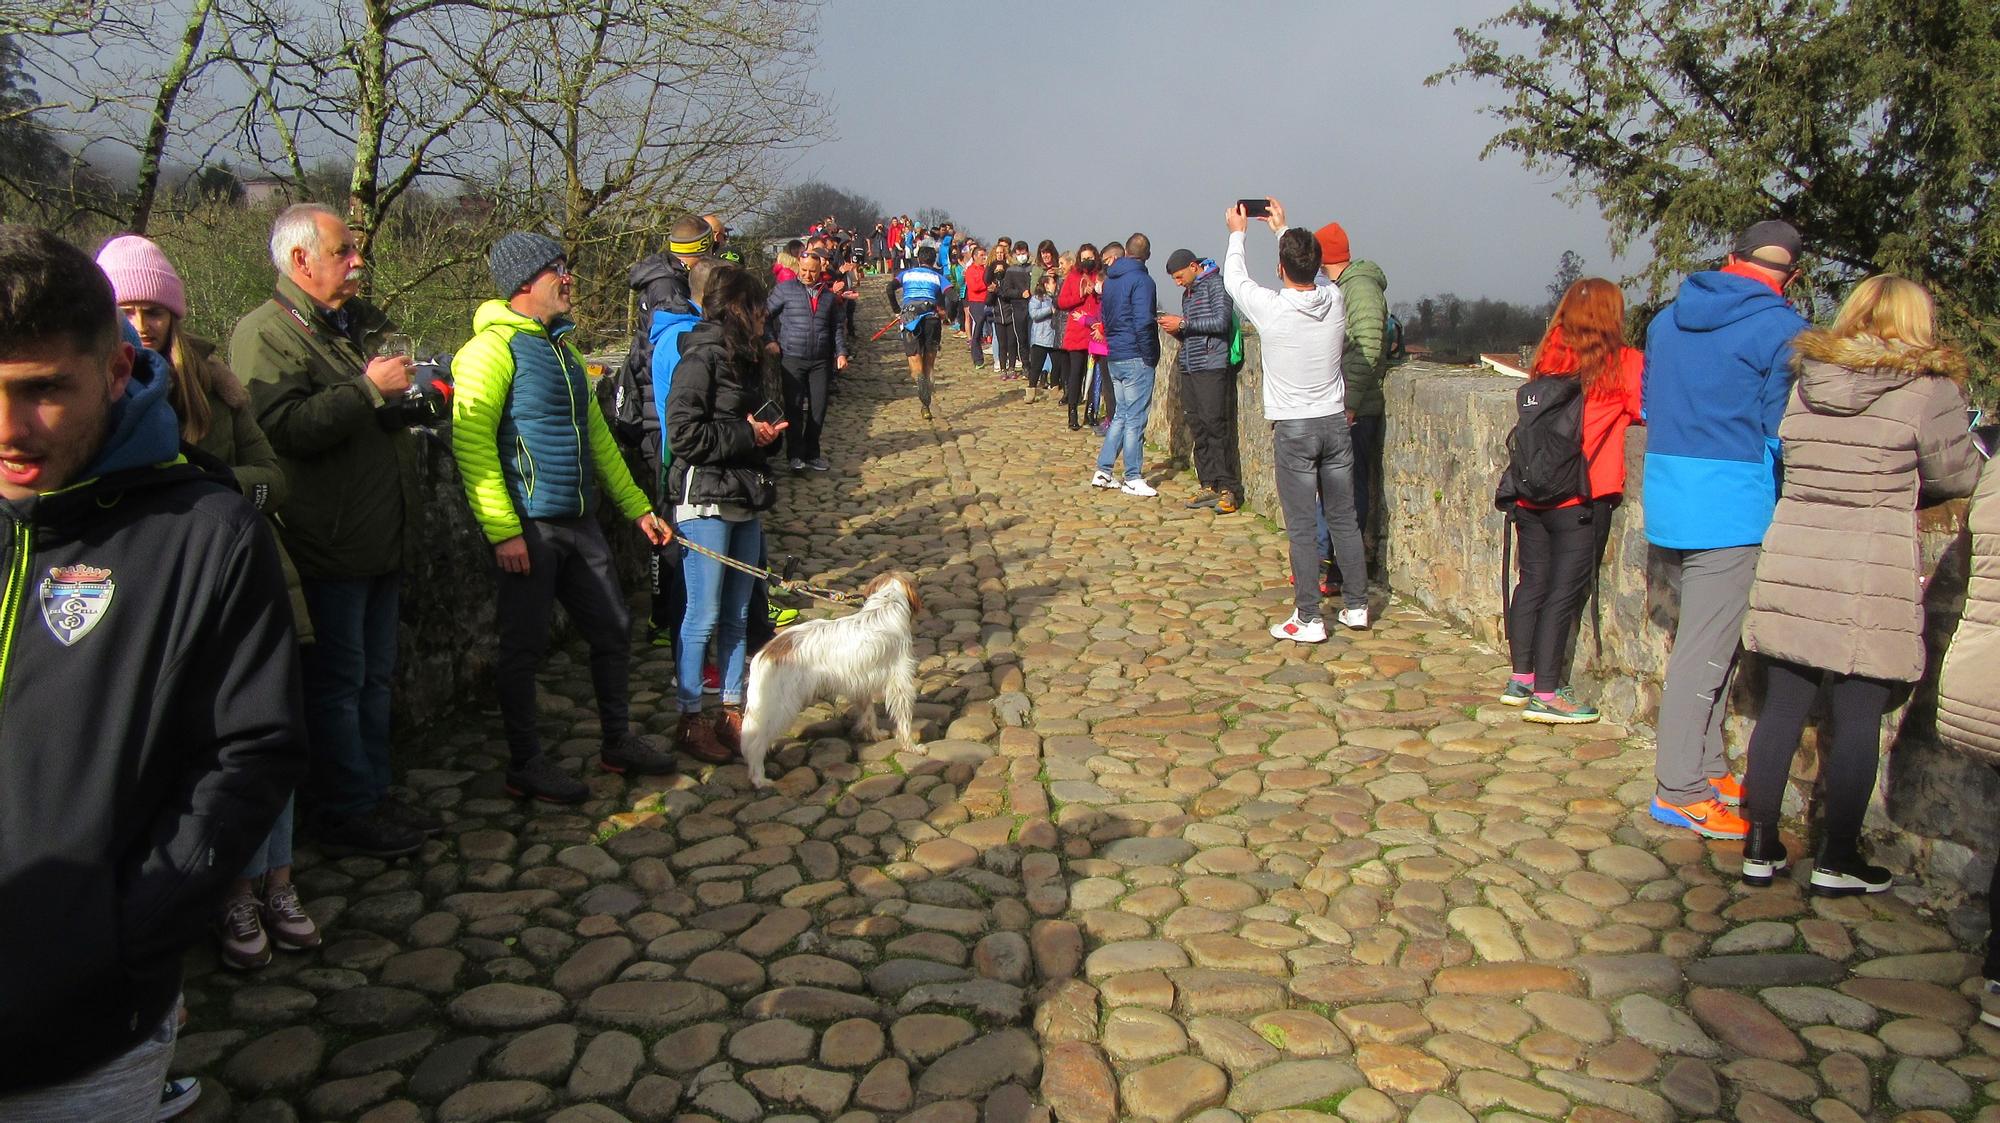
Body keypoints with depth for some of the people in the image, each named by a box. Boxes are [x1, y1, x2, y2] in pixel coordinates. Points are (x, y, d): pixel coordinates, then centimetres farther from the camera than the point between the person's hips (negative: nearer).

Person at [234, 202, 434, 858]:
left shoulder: (367, 322, 16)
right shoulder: (265, 333, -10)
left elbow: (394, 414, 33)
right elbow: (283, 428, -26)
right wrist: (369, 390, -21)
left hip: (384, 540, 9)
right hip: (328, 547, -8)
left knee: (375, 676, 16)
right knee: (338, 681, 0)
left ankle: (374, 796, 27)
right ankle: (347, 817, 10)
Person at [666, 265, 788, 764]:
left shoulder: (740, 355, 15)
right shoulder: (701, 357, -12)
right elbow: (684, 434, -19)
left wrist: (763, 433, 4)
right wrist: (747, 435, -13)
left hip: (743, 501, 8)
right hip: (706, 502, -8)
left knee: (736, 614, 11)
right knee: (704, 615, -2)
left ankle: (732, 711, 21)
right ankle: (689, 719, 9)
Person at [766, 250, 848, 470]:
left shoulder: (829, 296, 11)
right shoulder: (785, 289, 1)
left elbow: (838, 326, 16)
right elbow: (766, 314, 3)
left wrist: (841, 352, 6)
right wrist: (770, 340, -8)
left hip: (820, 361, 3)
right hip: (792, 358, -3)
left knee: (818, 407, 5)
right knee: (794, 406, -3)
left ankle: (811, 453, 16)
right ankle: (795, 454, 5)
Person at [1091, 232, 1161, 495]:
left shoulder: (1110, 279, 12)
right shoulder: (1141, 280, -13)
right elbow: (1143, 323, -20)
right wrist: (1150, 357, -12)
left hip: (1114, 355, 8)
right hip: (1136, 358, -8)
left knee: (1122, 414, 16)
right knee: (1135, 419, -2)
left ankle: (1103, 471, 15)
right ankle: (1133, 479, 3)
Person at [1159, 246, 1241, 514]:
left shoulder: (1216, 285, -4)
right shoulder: (1188, 293, 21)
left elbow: (1221, 322, -16)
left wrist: (1184, 324, -13)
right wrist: (1176, 330, 4)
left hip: (1212, 367, -8)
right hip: (1189, 369, 8)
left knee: (1217, 426, -10)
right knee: (1198, 429, 5)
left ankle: (1229, 489, -7)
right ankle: (1209, 486, 10)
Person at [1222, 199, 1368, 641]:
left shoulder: (1270, 308, -16)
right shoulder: (1334, 299, -4)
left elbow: (1234, 278, 4)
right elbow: (1314, 275, 20)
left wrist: (1238, 232, 20)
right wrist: (1283, 229, 30)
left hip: (1293, 429, -4)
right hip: (1335, 422, 4)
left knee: (1302, 528, 0)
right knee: (1344, 520, 13)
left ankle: (1309, 620, 4)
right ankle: (1357, 605, 22)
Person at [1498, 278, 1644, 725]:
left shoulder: (1548, 358, 7)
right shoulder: (1624, 363, -4)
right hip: (1582, 501, -5)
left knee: (1532, 584, 15)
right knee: (1565, 594, 1)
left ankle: (1521, 679, 25)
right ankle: (1546, 696, 5)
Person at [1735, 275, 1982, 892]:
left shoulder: (1806, 381, 7)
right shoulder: (1929, 389, -6)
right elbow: (1959, 477, 2)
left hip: (1790, 561, 5)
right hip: (1872, 577, -4)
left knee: (1781, 709, 11)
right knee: (1858, 722, 6)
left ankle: (1761, 847, 17)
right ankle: (1836, 861, 16)